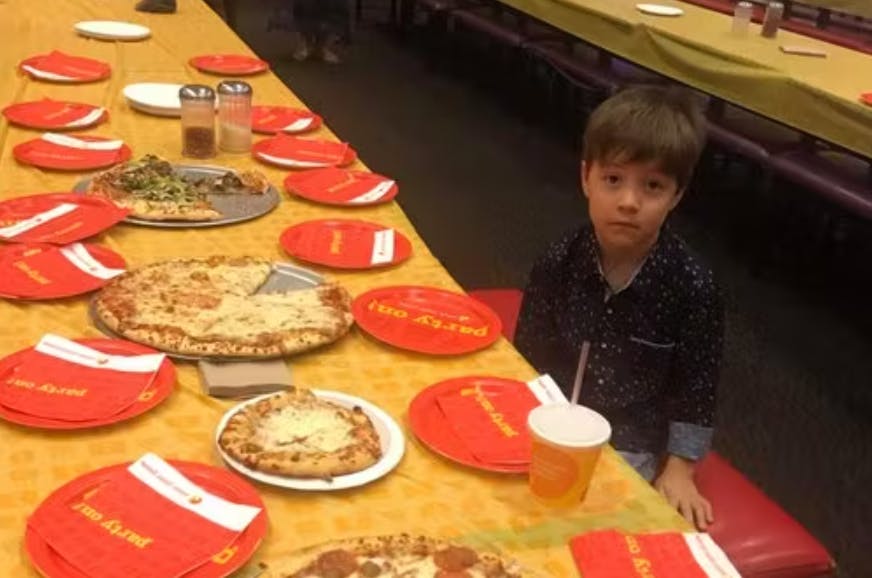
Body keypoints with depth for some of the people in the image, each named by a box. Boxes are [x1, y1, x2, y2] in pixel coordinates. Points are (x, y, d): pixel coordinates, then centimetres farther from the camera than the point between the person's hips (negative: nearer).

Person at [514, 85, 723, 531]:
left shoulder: (692, 287, -15)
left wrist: (678, 472, -5)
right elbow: (527, 358, 2)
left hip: (632, 448, -2)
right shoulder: (558, 263, -9)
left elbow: (695, 389, -5)